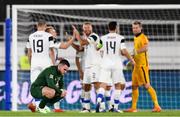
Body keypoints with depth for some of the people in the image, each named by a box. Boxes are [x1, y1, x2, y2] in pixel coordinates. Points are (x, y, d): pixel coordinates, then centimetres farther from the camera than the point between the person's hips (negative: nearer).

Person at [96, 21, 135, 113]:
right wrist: (131, 60, 3)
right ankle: (115, 107, 8)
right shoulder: (120, 38, -2)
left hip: (105, 64, 1)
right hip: (116, 64, -1)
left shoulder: (103, 38, 5)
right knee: (118, 86, 12)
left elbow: (97, 48, 19)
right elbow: (124, 51, -10)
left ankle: (99, 102, -30)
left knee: (103, 85, -5)